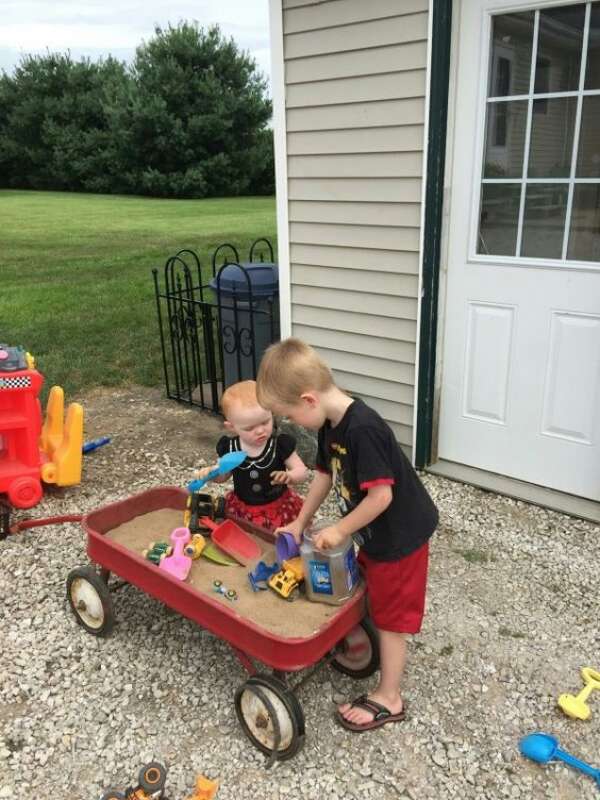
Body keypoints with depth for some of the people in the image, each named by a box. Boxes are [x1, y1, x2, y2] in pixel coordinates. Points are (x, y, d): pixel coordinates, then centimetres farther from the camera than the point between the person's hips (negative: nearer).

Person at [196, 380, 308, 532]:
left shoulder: (281, 445, -15)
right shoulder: (229, 448, -8)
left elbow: (302, 471, -10)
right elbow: (224, 474, 11)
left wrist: (289, 476, -32)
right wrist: (211, 472, -11)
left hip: (279, 506, -2)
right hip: (241, 508, 2)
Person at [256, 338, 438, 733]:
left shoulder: (363, 429, -32)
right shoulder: (331, 426, -2)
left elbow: (381, 495, -31)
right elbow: (325, 474, 11)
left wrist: (339, 531, -19)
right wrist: (300, 523, 15)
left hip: (399, 535, -8)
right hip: (376, 534, 9)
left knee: (390, 614, 6)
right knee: (374, 595, 26)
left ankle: (388, 699, 23)